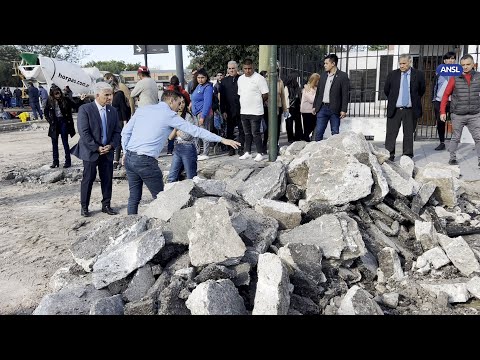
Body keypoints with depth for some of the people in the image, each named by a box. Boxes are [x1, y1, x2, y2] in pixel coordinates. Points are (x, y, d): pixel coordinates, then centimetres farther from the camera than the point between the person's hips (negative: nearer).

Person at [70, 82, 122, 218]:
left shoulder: (113, 111, 5)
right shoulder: (85, 109, -10)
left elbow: (117, 131, 8)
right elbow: (84, 133, -14)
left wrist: (111, 145, -8)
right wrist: (97, 148, -17)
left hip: (107, 151, 4)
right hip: (90, 151, -4)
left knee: (107, 179, 7)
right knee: (88, 179, 2)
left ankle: (106, 205, 20)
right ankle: (84, 207, 15)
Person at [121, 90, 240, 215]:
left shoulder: (142, 109, 13)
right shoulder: (170, 115, -3)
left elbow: (125, 132, 12)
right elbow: (195, 130, -4)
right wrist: (222, 139, -1)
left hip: (129, 158, 7)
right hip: (145, 161, -7)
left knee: (134, 197, 15)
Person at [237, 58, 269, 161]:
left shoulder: (259, 78, -10)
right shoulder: (240, 79, 12)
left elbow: (265, 95, -9)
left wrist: (257, 102, 2)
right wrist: (242, 106, 12)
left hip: (255, 112, -7)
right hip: (243, 111, 7)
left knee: (255, 133, -5)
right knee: (247, 133, 14)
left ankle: (260, 153, 4)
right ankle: (247, 152, 22)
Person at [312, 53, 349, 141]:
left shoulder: (343, 76, -5)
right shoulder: (323, 75, 11)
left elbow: (345, 94, -8)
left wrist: (343, 110, -14)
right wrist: (315, 106, 12)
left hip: (334, 109, -4)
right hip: (322, 108, 5)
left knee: (335, 133, 4)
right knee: (318, 132, 4)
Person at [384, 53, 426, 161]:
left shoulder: (418, 75, 1)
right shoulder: (392, 74, 2)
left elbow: (422, 91, 13)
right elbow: (386, 90, 14)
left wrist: (414, 101, 16)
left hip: (410, 110, 0)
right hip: (394, 110, 0)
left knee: (409, 134, 7)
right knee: (391, 134, -1)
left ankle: (408, 156, 15)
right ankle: (389, 156, 4)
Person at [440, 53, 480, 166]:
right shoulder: (455, 78, -1)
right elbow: (446, 95, 2)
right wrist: (442, 111, -3)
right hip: (457, 115, -1)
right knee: (455, 137, 8)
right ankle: (452, 158, 21)